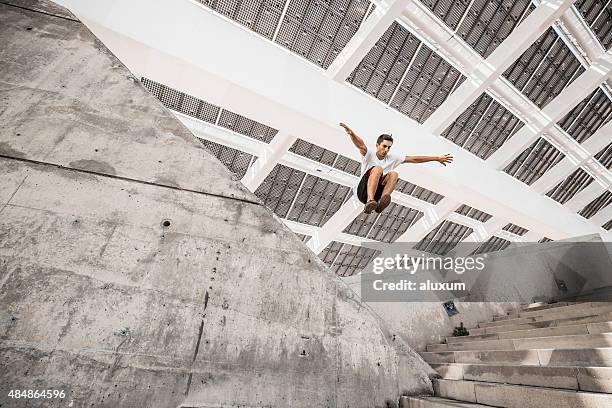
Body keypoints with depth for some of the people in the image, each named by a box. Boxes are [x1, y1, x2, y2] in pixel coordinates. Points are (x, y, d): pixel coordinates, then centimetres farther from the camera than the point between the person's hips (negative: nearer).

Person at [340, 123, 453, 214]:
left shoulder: (392, 159, 15)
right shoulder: (369, 154, 2)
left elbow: (413, 159, 16)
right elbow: (361, 145, -19)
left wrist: (437, 158, 17)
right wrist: (351, 133, -40)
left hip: (378, 193, 4)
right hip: (363, 192, -4)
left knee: (393, 174, -21)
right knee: (378, 169, -28)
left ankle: (381, 202, -45)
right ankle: (370, 201, -49)